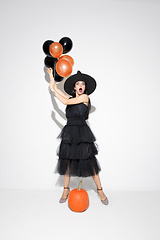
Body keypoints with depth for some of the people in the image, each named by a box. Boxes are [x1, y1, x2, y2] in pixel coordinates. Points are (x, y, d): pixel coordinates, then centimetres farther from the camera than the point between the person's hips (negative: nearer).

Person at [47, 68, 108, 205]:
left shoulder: (85, 97, -3)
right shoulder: (71, 98, 13)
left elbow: (66, 102, -10)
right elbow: (54, 87, 21)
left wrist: (55, 92, 1)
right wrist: (51, 74, 25)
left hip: (82, 133, -5)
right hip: (69, 133, 5)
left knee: (90, 161, -2)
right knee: (67, 160, 8)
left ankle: (100, 190, 14)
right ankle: (66, 189, 24)